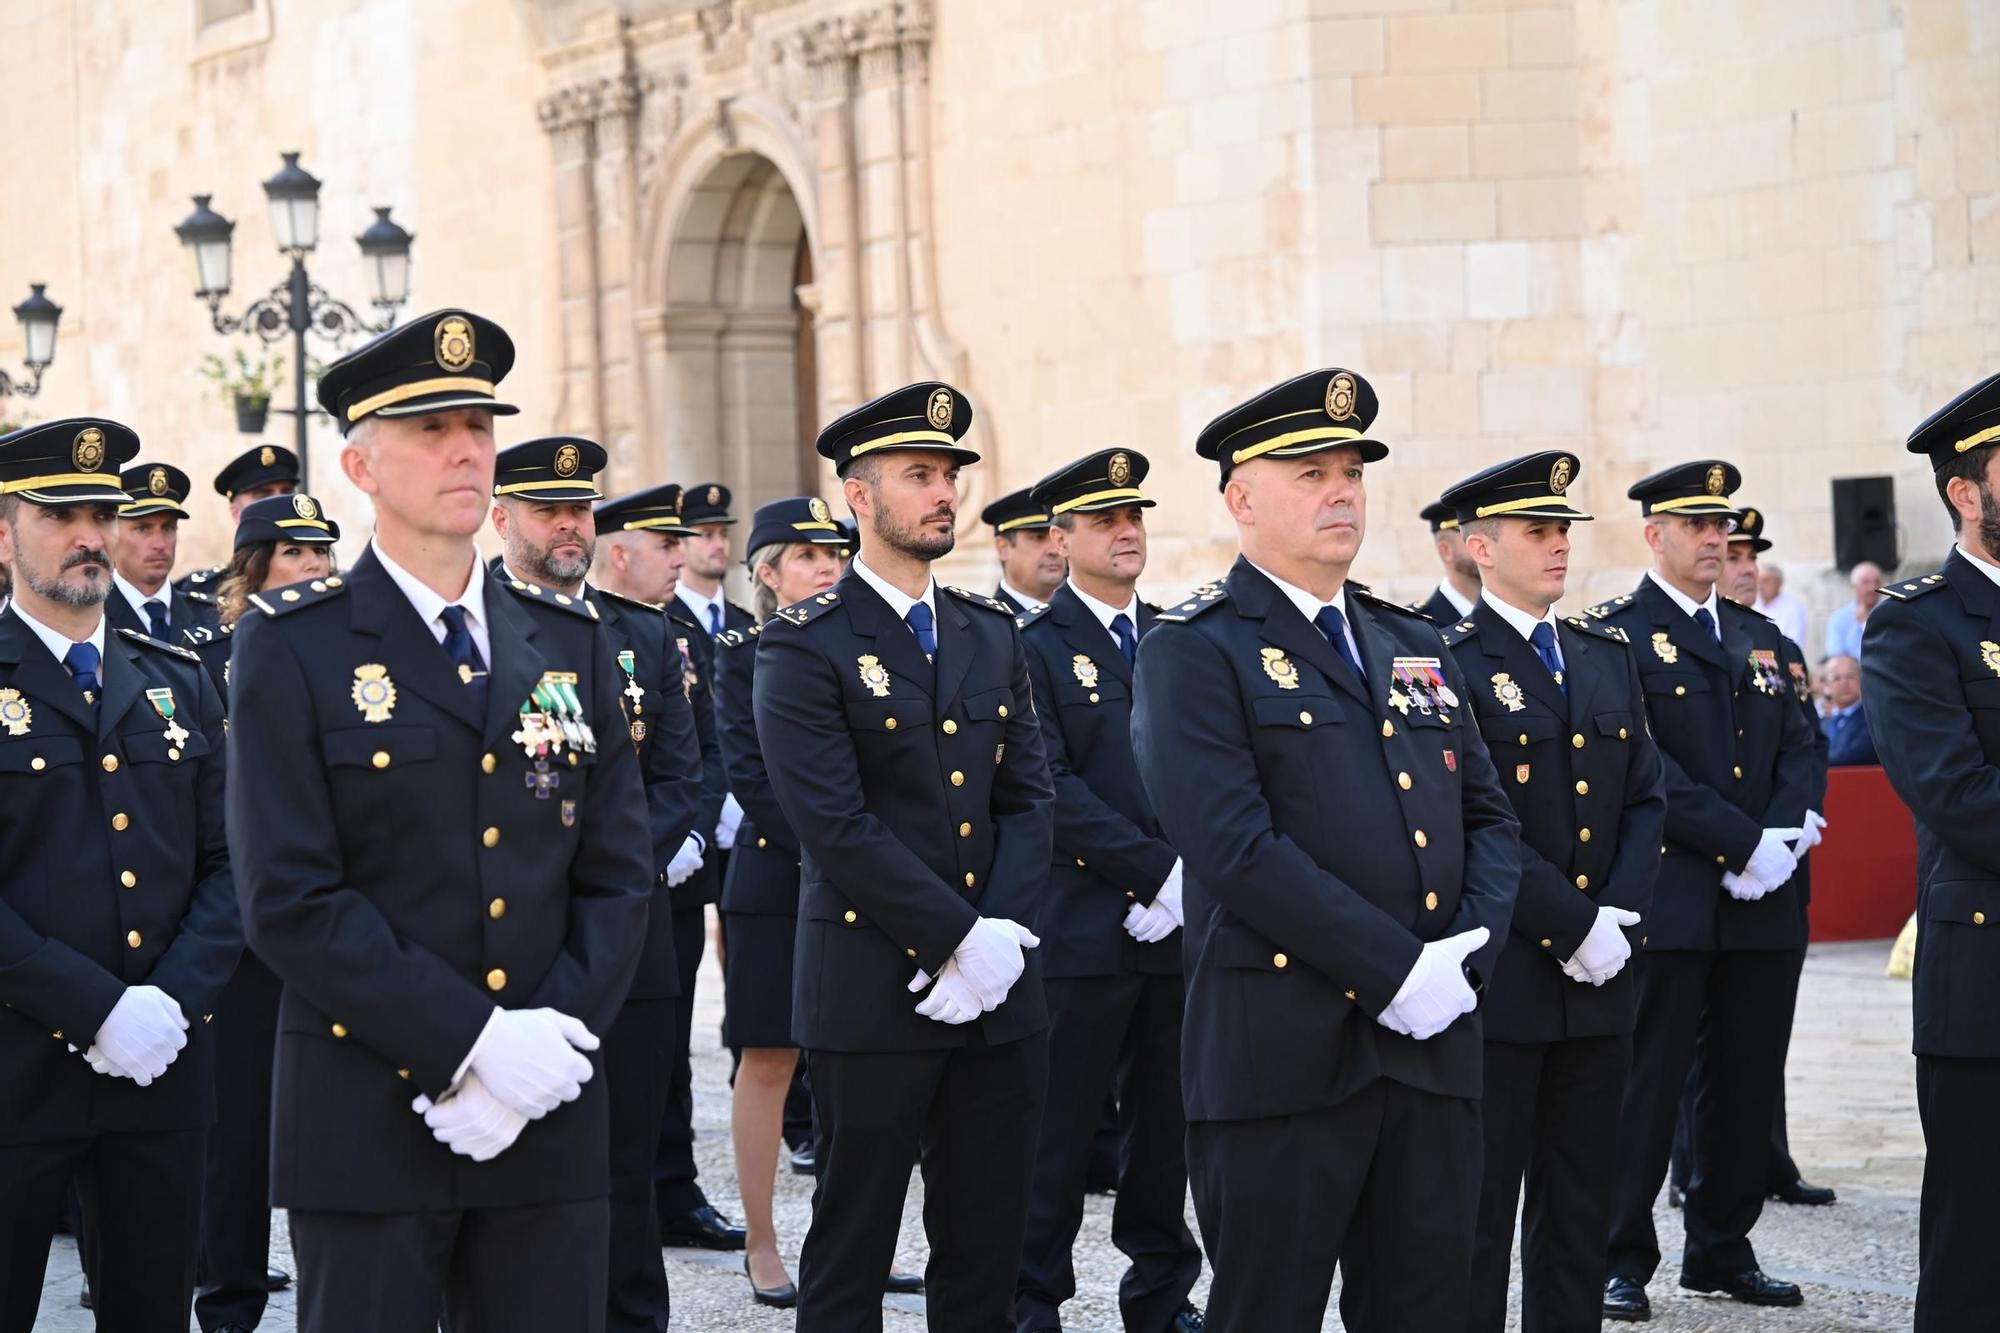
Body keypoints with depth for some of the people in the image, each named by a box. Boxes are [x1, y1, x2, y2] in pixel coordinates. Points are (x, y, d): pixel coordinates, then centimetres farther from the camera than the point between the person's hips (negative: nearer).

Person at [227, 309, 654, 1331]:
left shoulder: (571, 643, 12)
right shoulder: (292, 649, -2)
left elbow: (618, 873, 8)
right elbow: (292, 899, -10)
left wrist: (554, 1037, -8)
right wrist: (471, 1044, -16)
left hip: (551, 1118, 4)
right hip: (367, 1122, -4)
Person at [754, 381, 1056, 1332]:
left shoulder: (992, 636, 13)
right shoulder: (804, 647, -6)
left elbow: (1028, 800, 9)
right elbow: (836, 825, -14)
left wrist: (1002, 935, -7)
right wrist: (959, 938, -16)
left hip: (997, 999, 5)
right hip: (871, 994, -5)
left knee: (988, 1247, 9)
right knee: (851, 1252, 3)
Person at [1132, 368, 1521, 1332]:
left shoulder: (1414, 646, 18)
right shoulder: (1194, 652, -5)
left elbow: (1490, 818, 15)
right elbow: (1237, 847, -16)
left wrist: (1467, 955, -4)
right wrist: (1397, 970, -17)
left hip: (1433, 1042, 6)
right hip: (1284, 1056, -6)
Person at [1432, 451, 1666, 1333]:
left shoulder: (1608, 655, 13)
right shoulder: (1451, 663, -8)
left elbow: (1646, 798, 10)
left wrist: (1620, 915, -5)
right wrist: (1575, 926, -17)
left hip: (1599, 977, 6)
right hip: (1500, 983, -6)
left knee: (1580, 1207, 12)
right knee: (1479, 1205, 0)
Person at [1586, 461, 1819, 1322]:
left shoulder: (1760, 637, 17)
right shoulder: (1617, 635, -5)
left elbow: (1799, 749, 12)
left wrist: (1784, 837, -7)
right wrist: (1743, 843, -17)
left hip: (1764, 901, 6)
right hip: (1671, 902, -6)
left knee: (1748, 1083, 9)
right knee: (1648, 1083, -2)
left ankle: (1722, 1250, 20)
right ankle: (1621, 1260, 4)